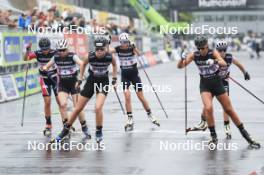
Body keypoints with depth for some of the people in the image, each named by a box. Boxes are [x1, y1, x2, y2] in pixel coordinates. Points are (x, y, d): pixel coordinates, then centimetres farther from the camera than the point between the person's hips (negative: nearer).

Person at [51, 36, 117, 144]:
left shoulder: (110, 57, -19)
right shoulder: (90, 56, -19)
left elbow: (114, 65, 6)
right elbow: (83, 64, 4)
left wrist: (114, 78, 6)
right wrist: (80, 79, 5)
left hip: (103, 82, -1)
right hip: (91, 81, 2)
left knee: (98, 107, -23)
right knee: (78, 108, 7)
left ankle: (99, 132, -1)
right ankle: (66, 130, 25)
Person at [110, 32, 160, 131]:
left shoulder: (132, 48, -11)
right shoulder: (118, 49, -9)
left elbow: (139, 54, -25)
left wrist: (134, 48, -43)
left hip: (134, 75, -1)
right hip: (124, 76, 1)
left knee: (141, 97, 4)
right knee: (127, 96, -11)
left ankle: (150, 115, 24)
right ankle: (130, 120, -5)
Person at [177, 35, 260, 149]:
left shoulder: (213, 53, -14)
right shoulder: (194, 55, -9)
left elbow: (224, 64, -30)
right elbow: (180, 66, -12)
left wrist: (217, 61, -52)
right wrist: (182, 59, -34)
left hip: (217, 83, -1)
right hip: (205, 85, 1)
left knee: (229, 110, 4)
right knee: (208, 108, -23)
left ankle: (246, 135, 17)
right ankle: (214, 137, -8)